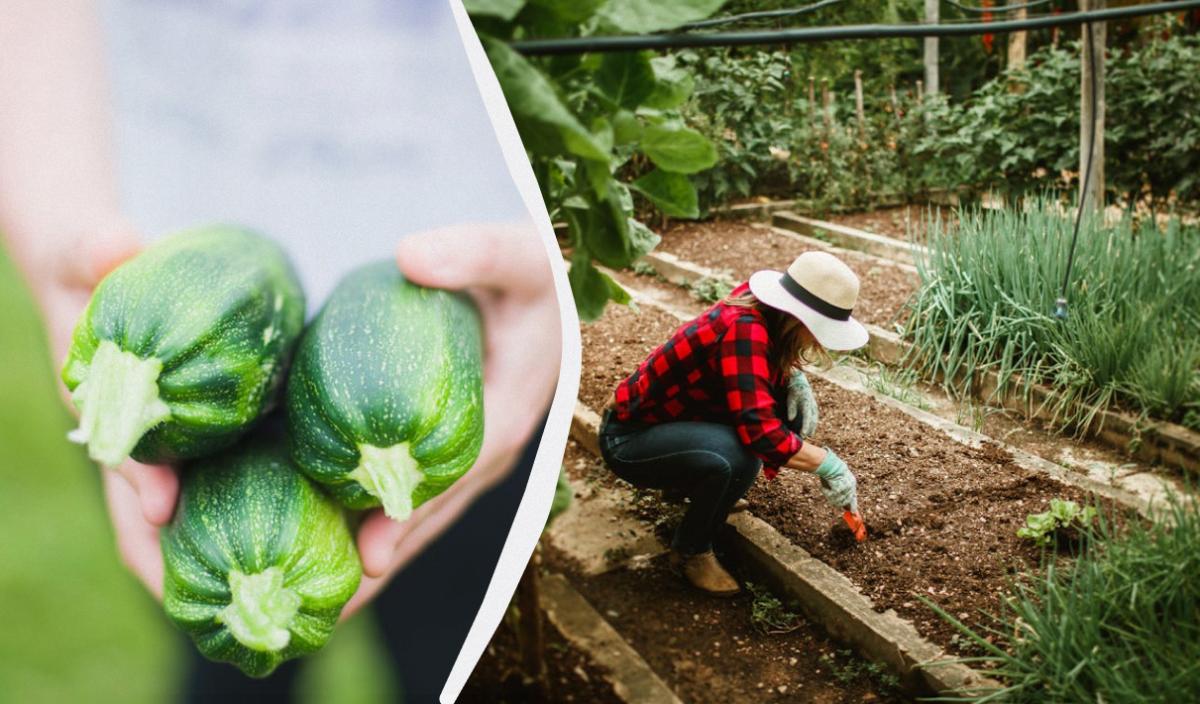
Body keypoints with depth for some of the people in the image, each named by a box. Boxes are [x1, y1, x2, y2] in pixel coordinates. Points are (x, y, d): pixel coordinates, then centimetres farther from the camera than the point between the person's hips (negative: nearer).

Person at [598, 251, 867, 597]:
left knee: (792, 414, 0)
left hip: (679, 419, 9)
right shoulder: (744, 330, -30)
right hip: (629, 438, -9)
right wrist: (828, 464, -25)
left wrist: (795, 379, -3)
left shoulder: (760, 308, -6)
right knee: (737, 457, -35)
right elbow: (760, 431, -37)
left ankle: (697, 486, 16)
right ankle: (692, 549, -8)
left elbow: (777, 361, 18)